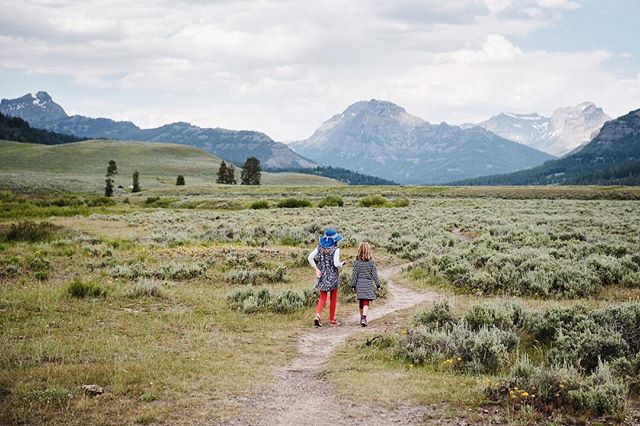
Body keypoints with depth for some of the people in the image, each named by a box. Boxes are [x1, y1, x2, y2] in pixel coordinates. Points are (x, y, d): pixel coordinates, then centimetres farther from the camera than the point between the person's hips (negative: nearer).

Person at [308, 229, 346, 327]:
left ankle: (318, 315, -12)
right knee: (333, 299, 13)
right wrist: (342, 263, 1)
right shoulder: (335, 249, -14)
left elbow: (310, 258, -5)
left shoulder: (320, 247, 0)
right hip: (332, 276, -4)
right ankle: (332, 320, 20)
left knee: (322, 298, 11)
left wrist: (316, 269, -2)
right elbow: (336, 264, -21)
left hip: (322, 275, 4)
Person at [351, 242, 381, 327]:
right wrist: (378, 285, 5)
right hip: (368, 284, -2)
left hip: (359, 284, 2)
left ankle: (362, 318, 26)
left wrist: (353, 285, 5)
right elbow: (374, 274, -3)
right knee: (366, 302, -3)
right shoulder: (371, 262, -6)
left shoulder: (357, 262, -4)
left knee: (361, 302, 15)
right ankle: (364, 317, -22)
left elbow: (355, 274, -2)